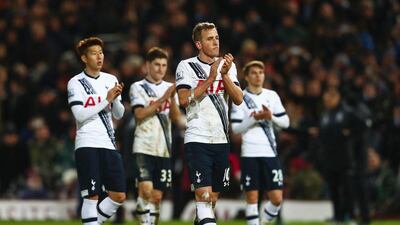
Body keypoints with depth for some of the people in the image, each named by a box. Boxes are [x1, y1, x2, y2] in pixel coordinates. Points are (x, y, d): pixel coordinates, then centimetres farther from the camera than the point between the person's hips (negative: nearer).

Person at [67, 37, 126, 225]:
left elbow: (119, 114, 11)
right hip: (87, 144, -5)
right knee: (92, 196, -9)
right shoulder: (76, 83, -2)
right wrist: (106, 99, -15)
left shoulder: (111, 80, 13)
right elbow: (80, 114, -13)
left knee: (119, 196, 2)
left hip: (109, 144, 6)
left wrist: (116, 99, -9)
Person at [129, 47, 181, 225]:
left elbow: (176, 118, 3)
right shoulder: (138, 87, 2)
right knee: (146, 190, -17)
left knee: (157, 196, 6)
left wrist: (172, 99, -14)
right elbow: (140, 114, -12)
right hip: (144, 148, -4)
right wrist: (163, 99, -17)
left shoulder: (169, 88, 13)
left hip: (163, 148, 4)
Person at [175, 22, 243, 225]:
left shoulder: (227, 65, 12)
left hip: (221, 140, 5)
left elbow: (238, 99, 0)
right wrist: (210, 78, -17)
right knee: (203, 193, -16)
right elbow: (184, 100, -15)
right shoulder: (187, 66, -2)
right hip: (197, 139, -5)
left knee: (212, 197, 9)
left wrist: (225, 74, -13)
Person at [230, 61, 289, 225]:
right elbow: (236, 128, -5)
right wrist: (254, 118, -17)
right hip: (250, 154, -3)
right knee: (252, 197, -2)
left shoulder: (272, 96, 10)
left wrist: (270, 116, -10)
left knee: (277, 198, -3)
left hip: (270, 153, 3)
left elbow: (285, 122, 8)